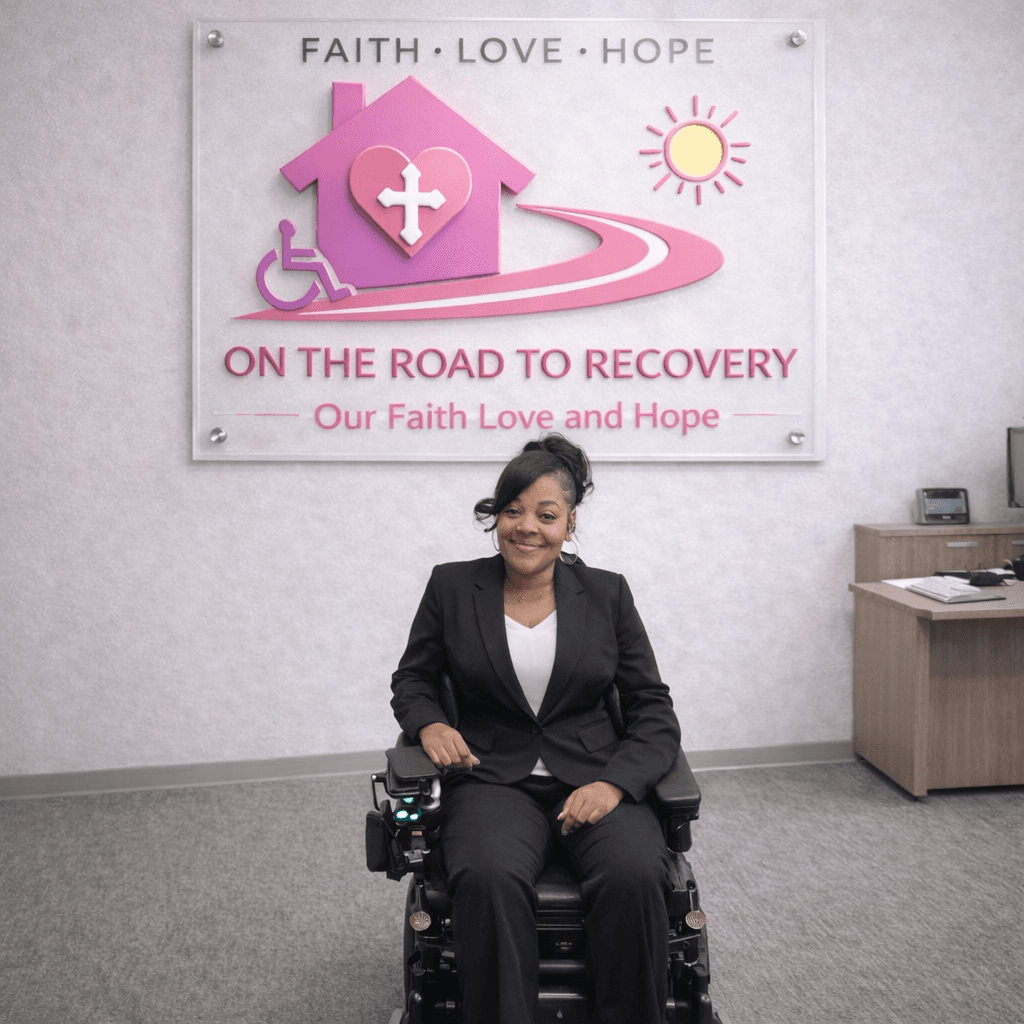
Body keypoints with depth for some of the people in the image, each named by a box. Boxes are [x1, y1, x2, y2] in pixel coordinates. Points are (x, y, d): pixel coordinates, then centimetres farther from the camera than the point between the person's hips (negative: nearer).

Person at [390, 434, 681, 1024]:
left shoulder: (607, 594, 7)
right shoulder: (453, 587, 7)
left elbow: (654, 711, 5)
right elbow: (412, 679, 17)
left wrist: (615, 782, -13)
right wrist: (429, 724, -7)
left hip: (595, 777, 1)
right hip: (493, 780, 0)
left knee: (636, 876, -30)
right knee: (490, 877, -34)